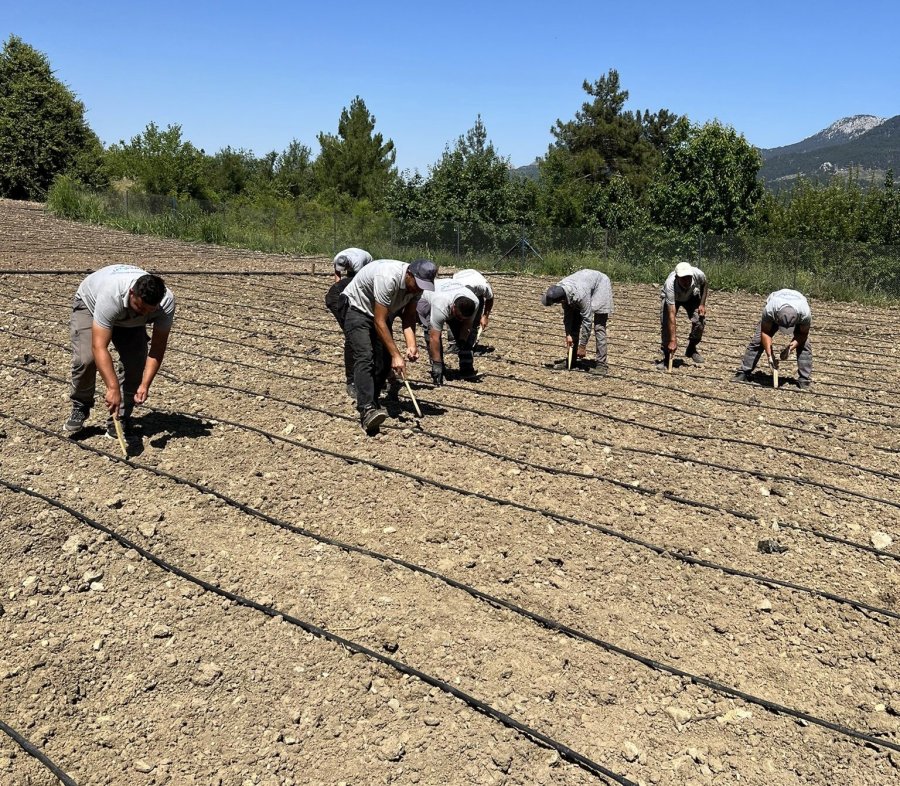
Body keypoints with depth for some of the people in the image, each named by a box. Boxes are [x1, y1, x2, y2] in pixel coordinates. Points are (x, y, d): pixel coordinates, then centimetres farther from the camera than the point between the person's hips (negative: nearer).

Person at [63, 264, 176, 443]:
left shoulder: (167, 301, -36)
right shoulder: (111, 295, -46)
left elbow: (158, 347, -27)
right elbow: (99, 347, -47)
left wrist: (145, 384, -37)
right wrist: (113, 388, -54)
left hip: (130, 321, 3)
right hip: (90, 303, -3)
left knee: (136, 363, -15)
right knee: (85, 359, -22)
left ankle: (119, 421, -2)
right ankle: (80, 408, 4)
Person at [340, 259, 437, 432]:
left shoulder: (417, 284, -14)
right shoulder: (388, 278, -38)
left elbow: (409, 317, -8)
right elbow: (379, 322, -34)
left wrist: (411, 345, -25)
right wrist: (396, 355, -33)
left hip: (381, 313, 8)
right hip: (357, 308, -8)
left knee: (384, 360, -1)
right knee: (365, 357, -23)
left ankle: (371, 403, 12)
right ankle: (367, 409, -33)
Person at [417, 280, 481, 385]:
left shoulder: (474, 303, -33)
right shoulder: (440, 307, -47)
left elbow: (467, 324, -16)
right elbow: (434, 337, -44)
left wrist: (462, 342, -26)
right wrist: (437, 364, -42)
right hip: (426, 299, -5)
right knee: (431, 332, -24)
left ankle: (466, 367, 4)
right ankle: (436, 371, -15)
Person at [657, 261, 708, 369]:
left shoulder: (699, 274, -36)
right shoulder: (670, 284, -44)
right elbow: (671, 314, -45)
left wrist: (702, 304, -14)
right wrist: (673, 340, -47)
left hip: (691, 296, 3)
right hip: (671, 298, -3)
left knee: (700, 321, -15)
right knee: (666, 323, -22)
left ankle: (691, 349, 11)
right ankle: (666, 357, -6)